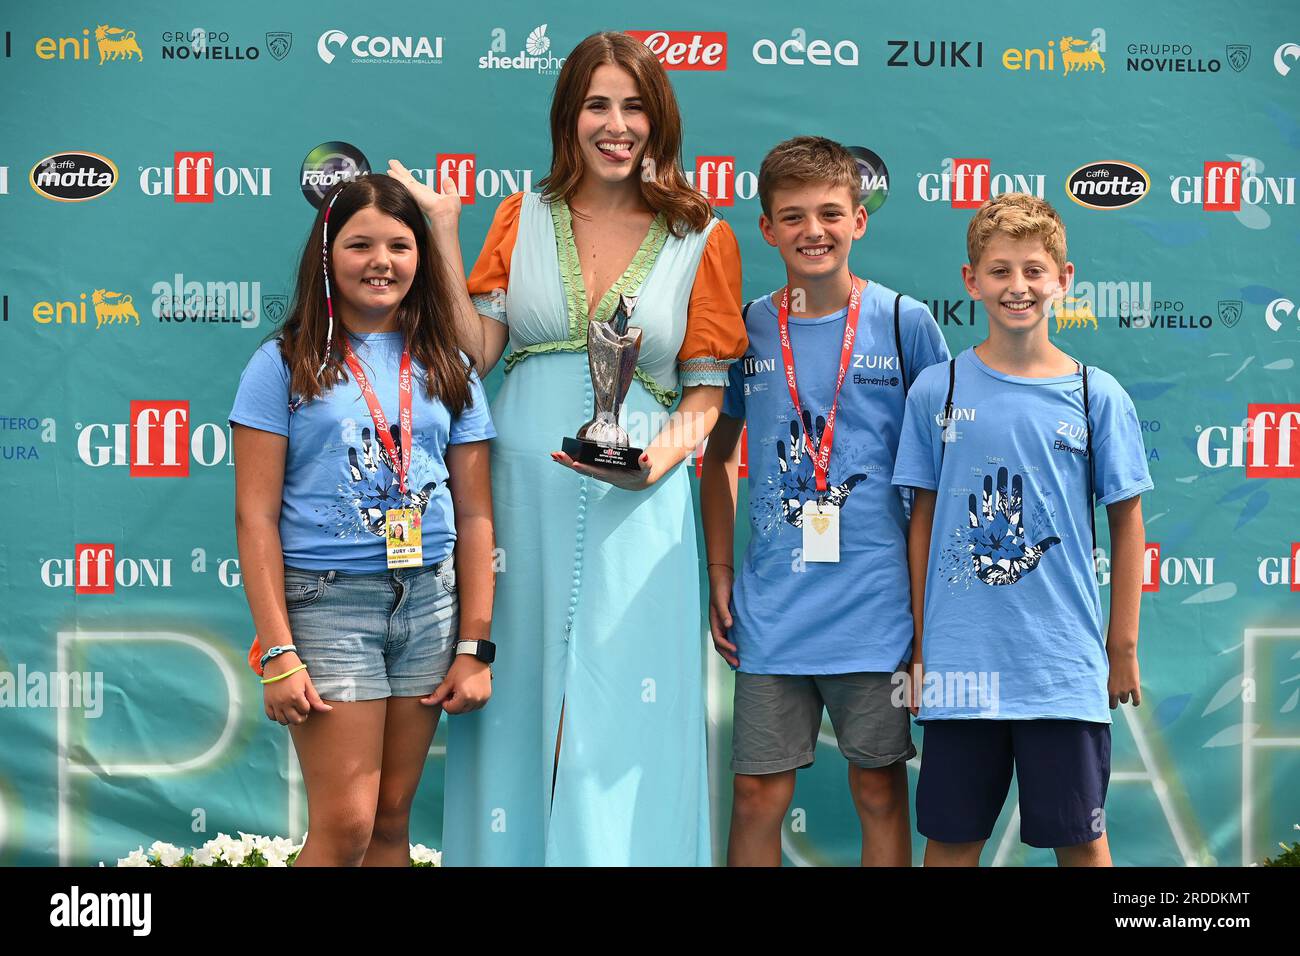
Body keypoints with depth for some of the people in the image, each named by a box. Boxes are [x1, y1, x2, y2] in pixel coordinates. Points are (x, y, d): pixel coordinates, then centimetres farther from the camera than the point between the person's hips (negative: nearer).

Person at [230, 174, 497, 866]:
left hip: (429, 597, 4)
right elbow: (256, 515, -4)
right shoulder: (285, 364, 0)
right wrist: (277, 652, -11)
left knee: (392, 818, 8)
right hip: (325, 599, -3)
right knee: (346, 824, -7)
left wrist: (474, 647, 3)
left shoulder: (447, 369, 10)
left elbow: (474, 515, 8)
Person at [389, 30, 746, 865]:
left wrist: (661, 458, -15)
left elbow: (707, 388, 2)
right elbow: (476, 353, 1)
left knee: (620, 715, 0)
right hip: (520, 492, 2)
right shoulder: (525, 218, 8)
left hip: (635, 511, -1)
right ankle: (508, 850, 21)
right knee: (517, 698, 8)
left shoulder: (701, 239, 3)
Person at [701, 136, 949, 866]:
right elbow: (719, 455, 14)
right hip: (772, 607, 2)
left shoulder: (904, 323, -3)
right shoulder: (747, 330, 3)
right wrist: (720, 576, 8)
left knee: (880, 790, 9)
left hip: (877, 605, -2)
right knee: (757, 794, 6)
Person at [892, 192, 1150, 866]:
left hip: (1067, 662, 0)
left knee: (1081, 838, 7)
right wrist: (920, 641, 6)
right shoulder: (936, 391, 2)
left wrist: (1123, 647, 6)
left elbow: (1126, 521, 6)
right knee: (951, 836, 9)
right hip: (959, 659, 1)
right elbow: (923, 520, 7)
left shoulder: (1097, 396, 0)